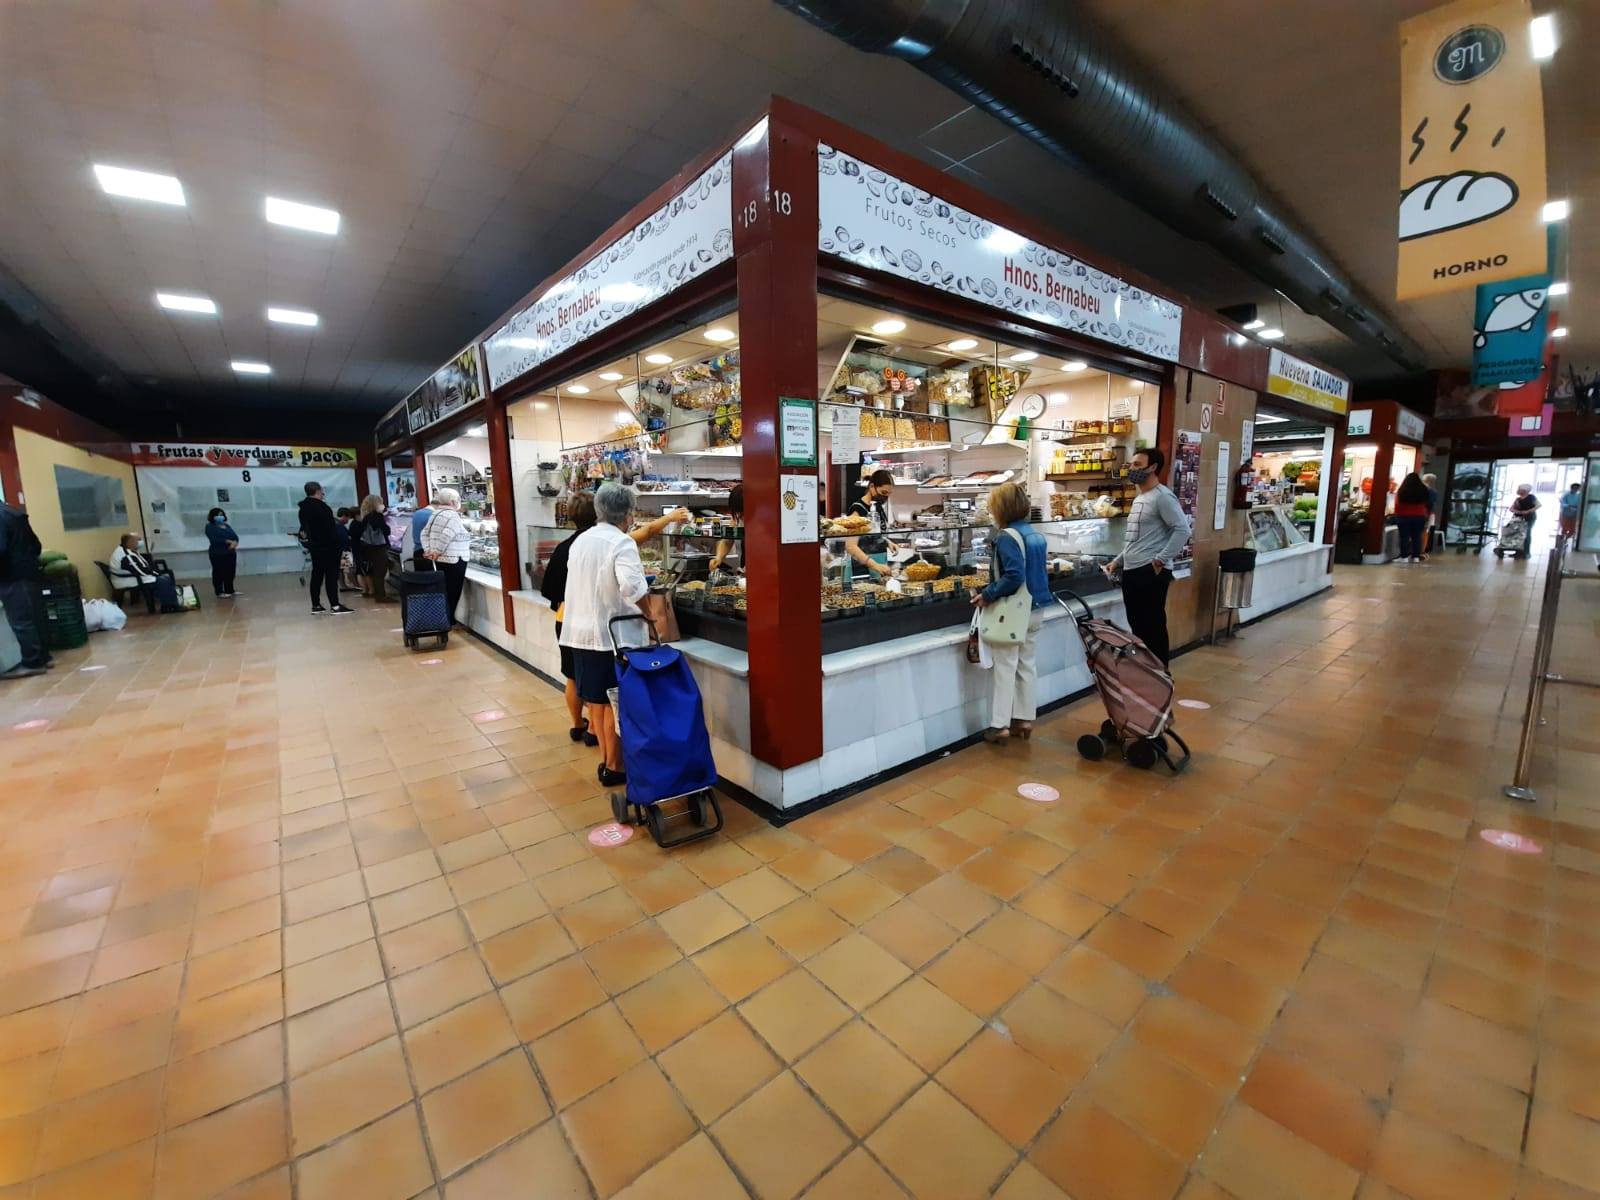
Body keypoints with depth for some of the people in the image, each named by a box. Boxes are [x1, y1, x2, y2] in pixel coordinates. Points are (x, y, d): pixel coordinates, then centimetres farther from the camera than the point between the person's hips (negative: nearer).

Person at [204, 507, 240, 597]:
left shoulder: (227, 526, 16)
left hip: (231, 553, 6)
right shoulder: (210, 527, -2)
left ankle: (230, 590, 16)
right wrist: (227, 541, -23)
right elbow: (214, 539, -16)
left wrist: (234, 542, -16)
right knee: (219, 573, -4)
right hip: (218, 554, -6)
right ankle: (219, 592, -1)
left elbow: (235, 536, 6)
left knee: (230, 572, 8)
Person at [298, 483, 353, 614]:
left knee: (317, 574, 11)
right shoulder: (320, 506, -17)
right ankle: (335, 606, -8)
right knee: (331, 574, -7)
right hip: (327, 544, -9)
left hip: (314, 544, 9)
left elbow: (305, 526, 18)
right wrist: (335, 542, -12)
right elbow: (329, 526, -18)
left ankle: (316, 606, 13)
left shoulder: (303, 507, 11)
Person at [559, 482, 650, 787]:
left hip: (581, 631, 7)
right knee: (615, 704, 5)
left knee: (596, 700, 16)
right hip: (612, 634, -7)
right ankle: (614, 767, 16)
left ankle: (606, 760, 28)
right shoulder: (622, 543, -15)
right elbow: (632, 587, -29)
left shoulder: (580, 540, 9)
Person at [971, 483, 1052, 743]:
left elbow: (1014, 576, -27)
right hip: (1036, 609, 8)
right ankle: (1024, 718, 24)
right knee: (1027, 664, 15)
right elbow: (1037, 572, 14)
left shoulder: (1007, 536, -18)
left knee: (1004, 667, 1)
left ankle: (1000, 724, 8)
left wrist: (988, 595, -19)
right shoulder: (1037, 534, 8)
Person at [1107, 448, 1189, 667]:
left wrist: (1160, 560, -19)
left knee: (1153, 627, -1)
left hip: (1151, 572, -9)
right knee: (1137, 626, 15)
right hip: (1132, 571, 9)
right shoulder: (1139, 498, 18)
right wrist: (1118, 561, 17)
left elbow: (1182, 530, -18)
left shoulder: (1162, 496, -11)